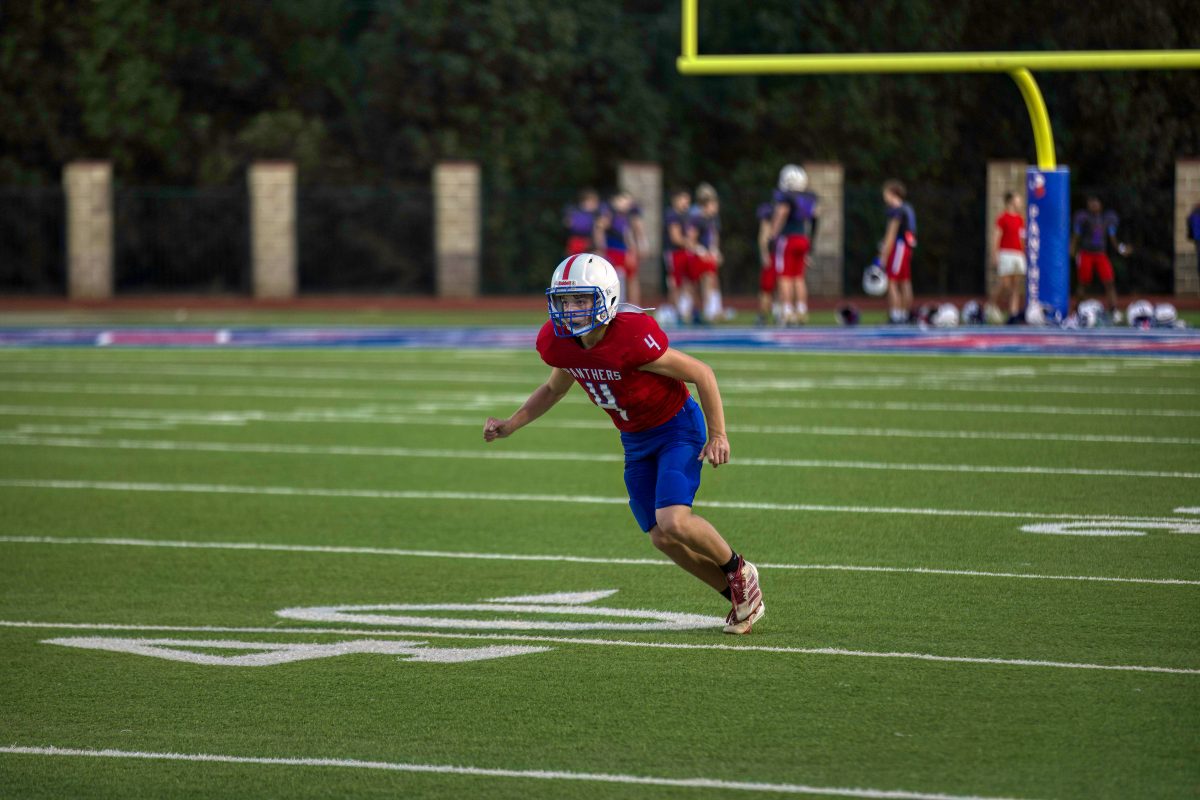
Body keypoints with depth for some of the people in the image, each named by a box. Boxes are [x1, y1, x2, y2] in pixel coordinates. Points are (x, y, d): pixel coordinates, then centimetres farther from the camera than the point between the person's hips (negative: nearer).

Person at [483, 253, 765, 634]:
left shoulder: (633, 341, -33)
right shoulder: (558, 344, -12)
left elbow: (701, 374, -21)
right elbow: (554, 389, 12)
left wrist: (718, 435, -17)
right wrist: (511, 425, 2)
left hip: (677, 427, -7)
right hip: (635, 442, 7)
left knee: (673, 522, -24)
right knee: (662, 538, 6)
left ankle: (738, 571, 5)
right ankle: (740, 598, 25)